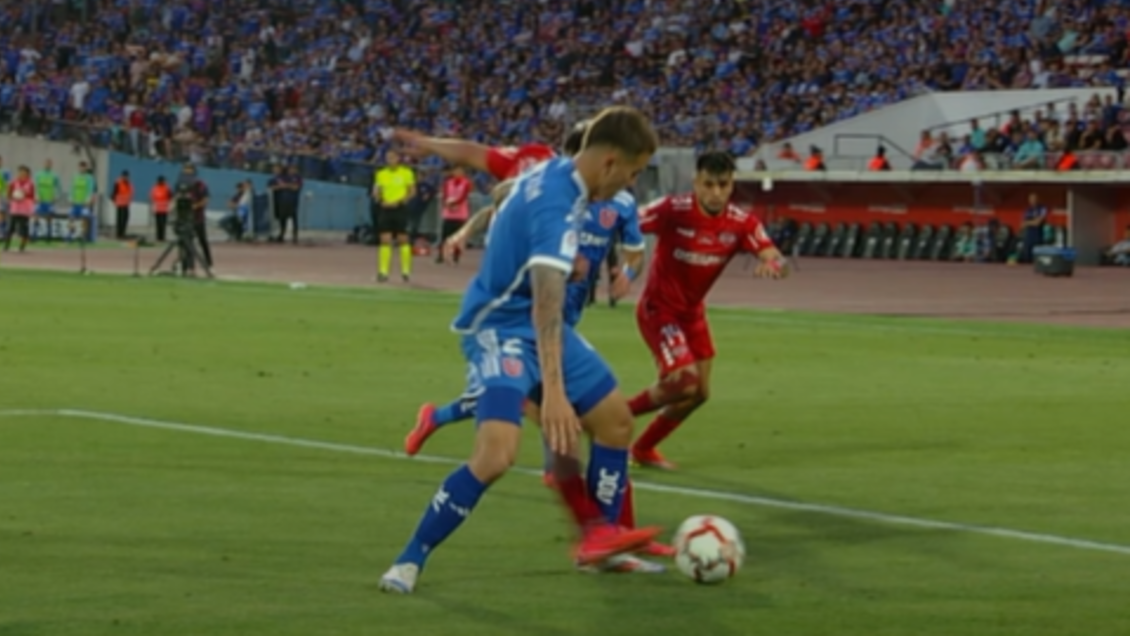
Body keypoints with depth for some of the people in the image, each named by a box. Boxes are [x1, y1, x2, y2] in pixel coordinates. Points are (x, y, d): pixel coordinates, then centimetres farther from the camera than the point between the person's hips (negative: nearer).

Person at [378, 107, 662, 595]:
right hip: (501, 329, -10)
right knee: (496, 455, -26)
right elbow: (546, 302, -38)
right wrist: (553, 391, -46)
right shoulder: (557, 204, -29)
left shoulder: (553, 173, -1)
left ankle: (601, 536, 28)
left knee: (616, 419, 14)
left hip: (536, 326, 10)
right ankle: (410, 561, -12)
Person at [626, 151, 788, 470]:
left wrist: (771, 264, -43)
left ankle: (644, 448, 33)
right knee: (683, 381, -21)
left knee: (698, 393, 11)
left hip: (693, 312, 6)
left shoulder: (742, 223, -12)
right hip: (658, 309, -6)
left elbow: (777, 260, -19)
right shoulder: (673, 210, -25)